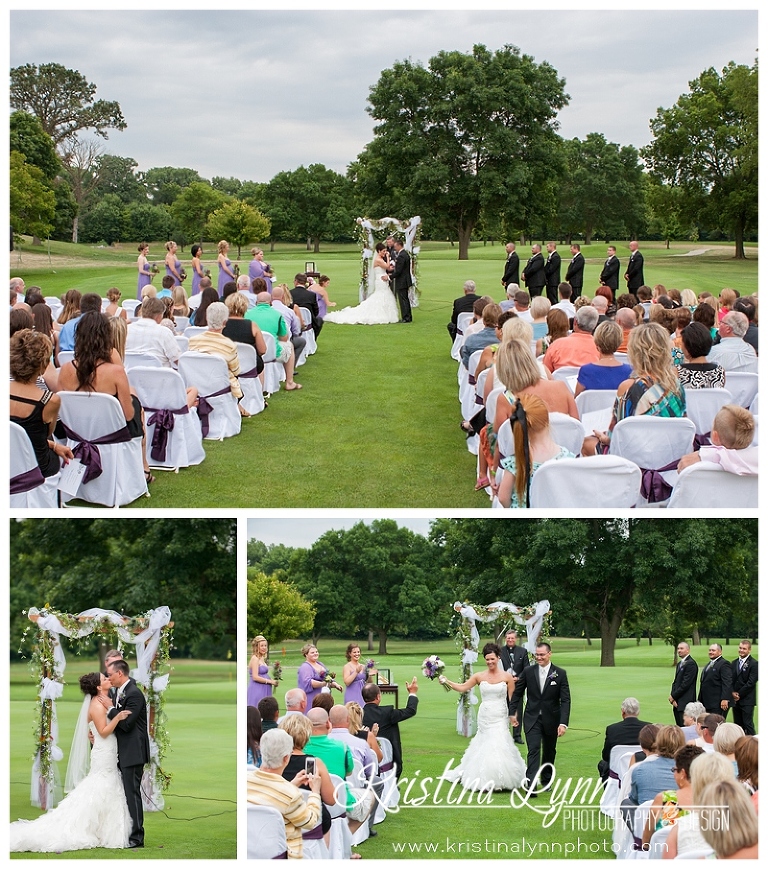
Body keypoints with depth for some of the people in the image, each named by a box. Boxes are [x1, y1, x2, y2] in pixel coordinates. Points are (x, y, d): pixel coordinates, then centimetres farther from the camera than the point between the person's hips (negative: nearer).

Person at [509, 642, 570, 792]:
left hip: (551, 720, 1)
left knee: (549, 752, 15)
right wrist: (513, 712, 5)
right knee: (533, 750, -13)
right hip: (532, 718, -1)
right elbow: (517, 692, 7)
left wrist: (563, 723, -18)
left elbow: (565, 700, -10)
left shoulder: (560, 674, -7)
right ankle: (531, 785, -19)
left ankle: (546, 780, 34)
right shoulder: (528, 671, -4)